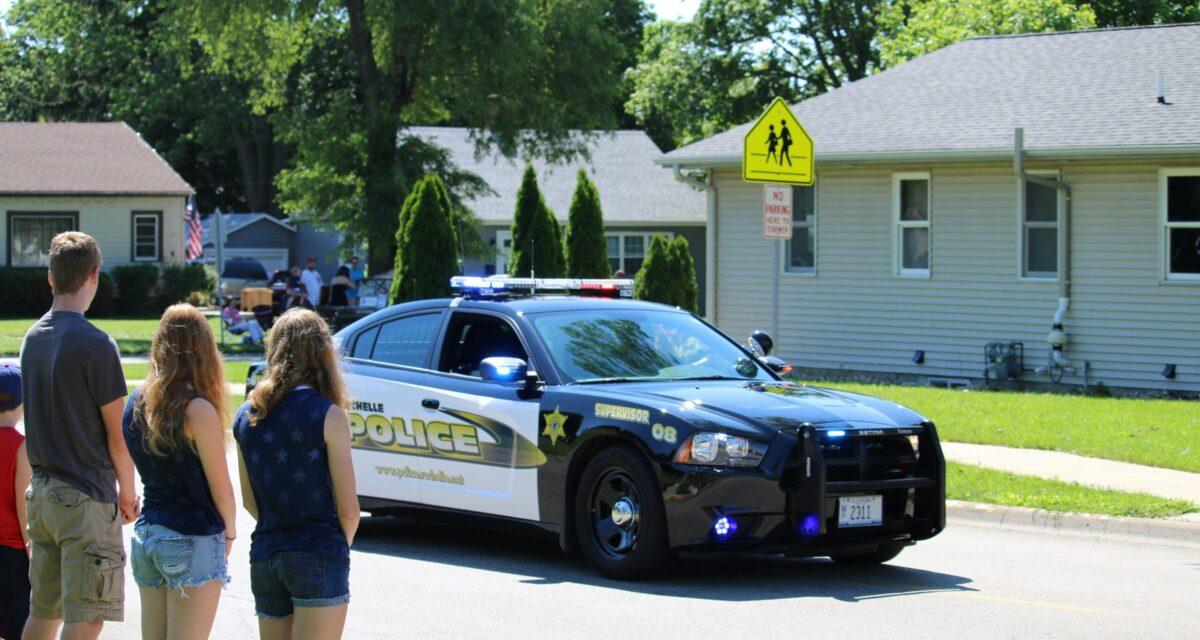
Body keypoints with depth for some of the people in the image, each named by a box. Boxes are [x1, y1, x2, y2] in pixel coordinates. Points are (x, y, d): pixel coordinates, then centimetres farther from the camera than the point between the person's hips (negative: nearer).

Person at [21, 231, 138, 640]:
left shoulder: (32, 338, 9)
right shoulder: (95, 345, -14)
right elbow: (116, 434, -10)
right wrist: (128, 493, 3)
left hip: (42, 492, 8)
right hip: (86, 498, -8)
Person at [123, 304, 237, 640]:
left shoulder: (137, 402, 5)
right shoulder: (198, 410, -15)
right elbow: (221, 489, -9)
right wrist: (229, 533, 7)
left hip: (145, 537, 7)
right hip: (192, 542, -6)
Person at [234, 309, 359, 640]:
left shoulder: (247, 417, 7)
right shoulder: (328, 415, -9)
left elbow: (249, 501, 13)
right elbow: (348, 508, -7)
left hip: (264, 559, 6)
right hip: (319, 558, -5)